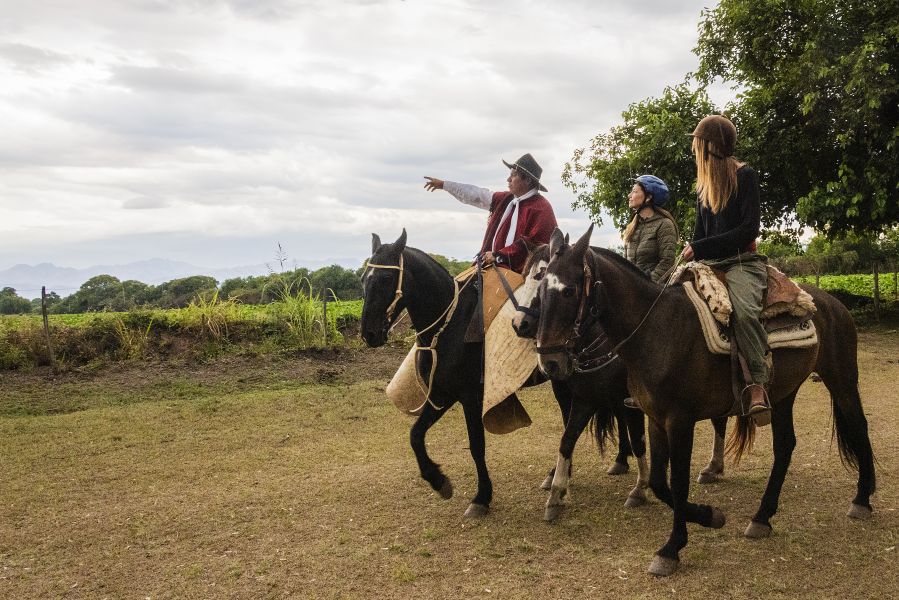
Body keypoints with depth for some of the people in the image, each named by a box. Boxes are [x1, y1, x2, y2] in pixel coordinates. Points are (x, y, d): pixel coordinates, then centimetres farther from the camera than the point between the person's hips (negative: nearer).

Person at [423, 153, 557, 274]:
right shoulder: (505, 199, 16)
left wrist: (498, 255, -15)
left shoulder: (541, 208, -9)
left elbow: (532, 243, -16)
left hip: (518, 271, -8)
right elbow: (477, 195, 24)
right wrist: (444, 185, 29)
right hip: (494, 265, 8)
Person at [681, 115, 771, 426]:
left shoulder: (745, 176, -3)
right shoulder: (704, 184, 17)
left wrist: (699, 248, -15)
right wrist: (688, 253, 1)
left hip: (742, 261, -8)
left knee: (743, 309, -36)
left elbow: (749, 228, -12)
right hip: (709, 264, 8)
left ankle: (758, 385, -33)